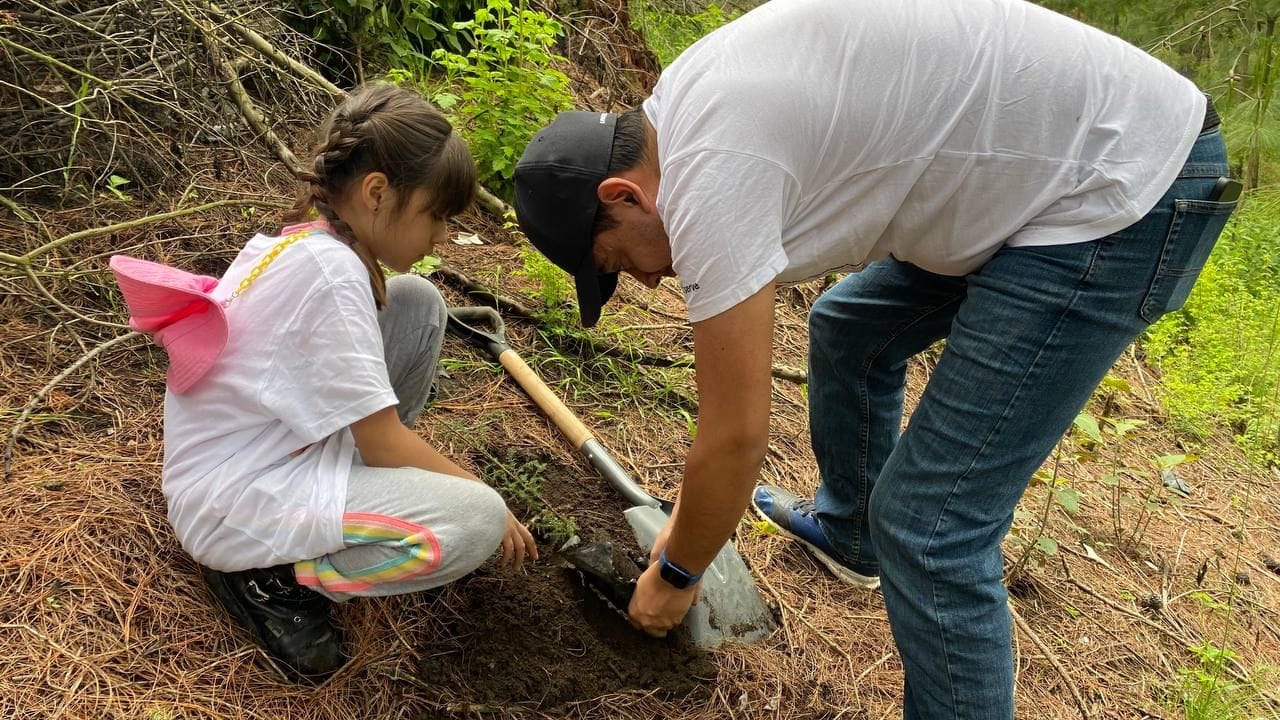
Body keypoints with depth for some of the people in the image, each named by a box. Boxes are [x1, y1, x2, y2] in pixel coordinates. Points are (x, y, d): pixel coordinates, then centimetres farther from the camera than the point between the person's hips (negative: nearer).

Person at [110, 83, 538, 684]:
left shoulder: (306, 242, 1)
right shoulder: (332, 273, -26)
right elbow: (383, 442, -20)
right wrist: (491, 501, -9)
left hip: (279, 445, 9)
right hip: (233, 506, -9)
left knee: (419, 302, 3)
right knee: (478, 521, -22)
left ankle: (364, 493, 13)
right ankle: (271, 578, -5)